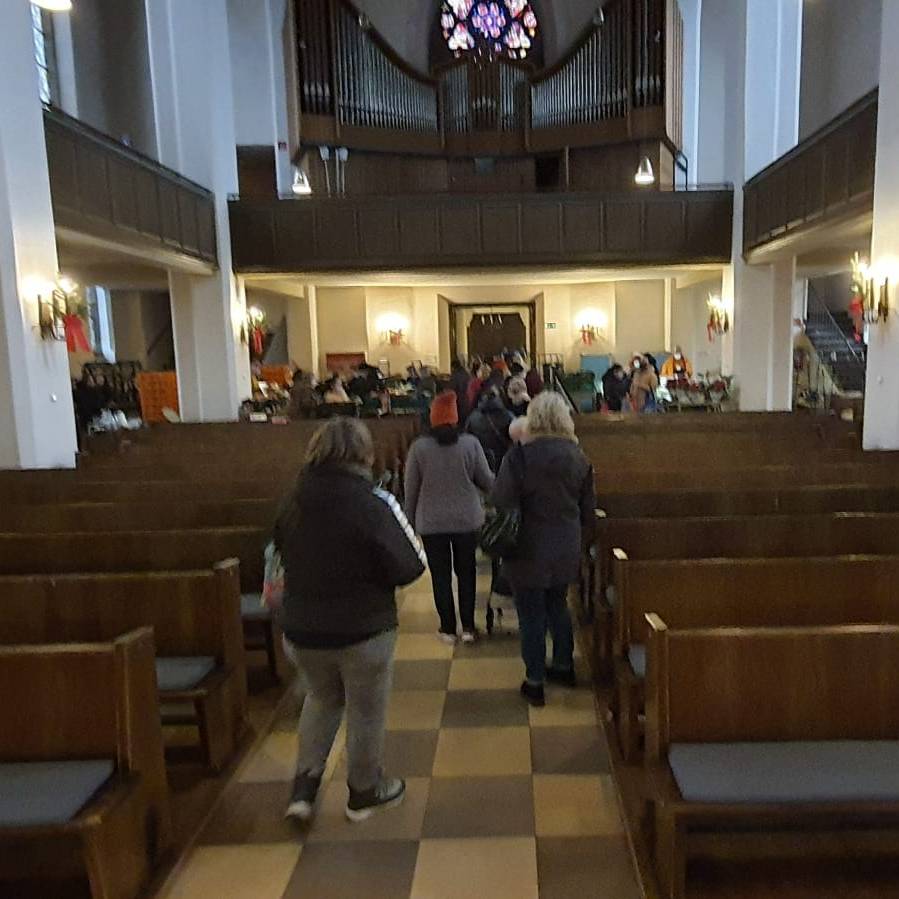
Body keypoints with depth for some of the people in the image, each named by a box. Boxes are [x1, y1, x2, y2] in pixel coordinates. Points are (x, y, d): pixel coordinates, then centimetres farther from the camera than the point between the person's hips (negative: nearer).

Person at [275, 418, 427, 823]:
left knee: (321, 699, 27)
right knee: (367, 711, 16)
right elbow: (408, 568, -20)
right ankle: (365, 791, 34)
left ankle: (303, 787, 25)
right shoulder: (371, 503, -21)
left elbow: (284, 555, 9)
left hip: (302, 628, 5)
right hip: (364, 630, -4)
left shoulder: (294, 502, -5)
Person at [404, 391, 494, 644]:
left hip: (431, 522, -1)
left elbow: (411, 488, -3)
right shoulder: (470, 443, -9)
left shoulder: (419, 447, -9)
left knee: (440, 575, 11)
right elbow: (487, 481, -4)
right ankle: (468, 627, 19)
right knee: (466, 571, 16)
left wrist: (411, 519, 10)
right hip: (467, 520, 1)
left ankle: (448, 628, 18)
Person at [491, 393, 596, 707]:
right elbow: (588, 508, 7)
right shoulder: (578, 457, -1)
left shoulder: (520, 456, -17)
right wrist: (580, 544, 17)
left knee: (531, 614, 8)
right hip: (567, 549, 5)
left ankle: (534, 681, 18)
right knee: (558, 606, 23)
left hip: (530, 550, -5)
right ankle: (563, 666, 38)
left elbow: (501, 503, -17)